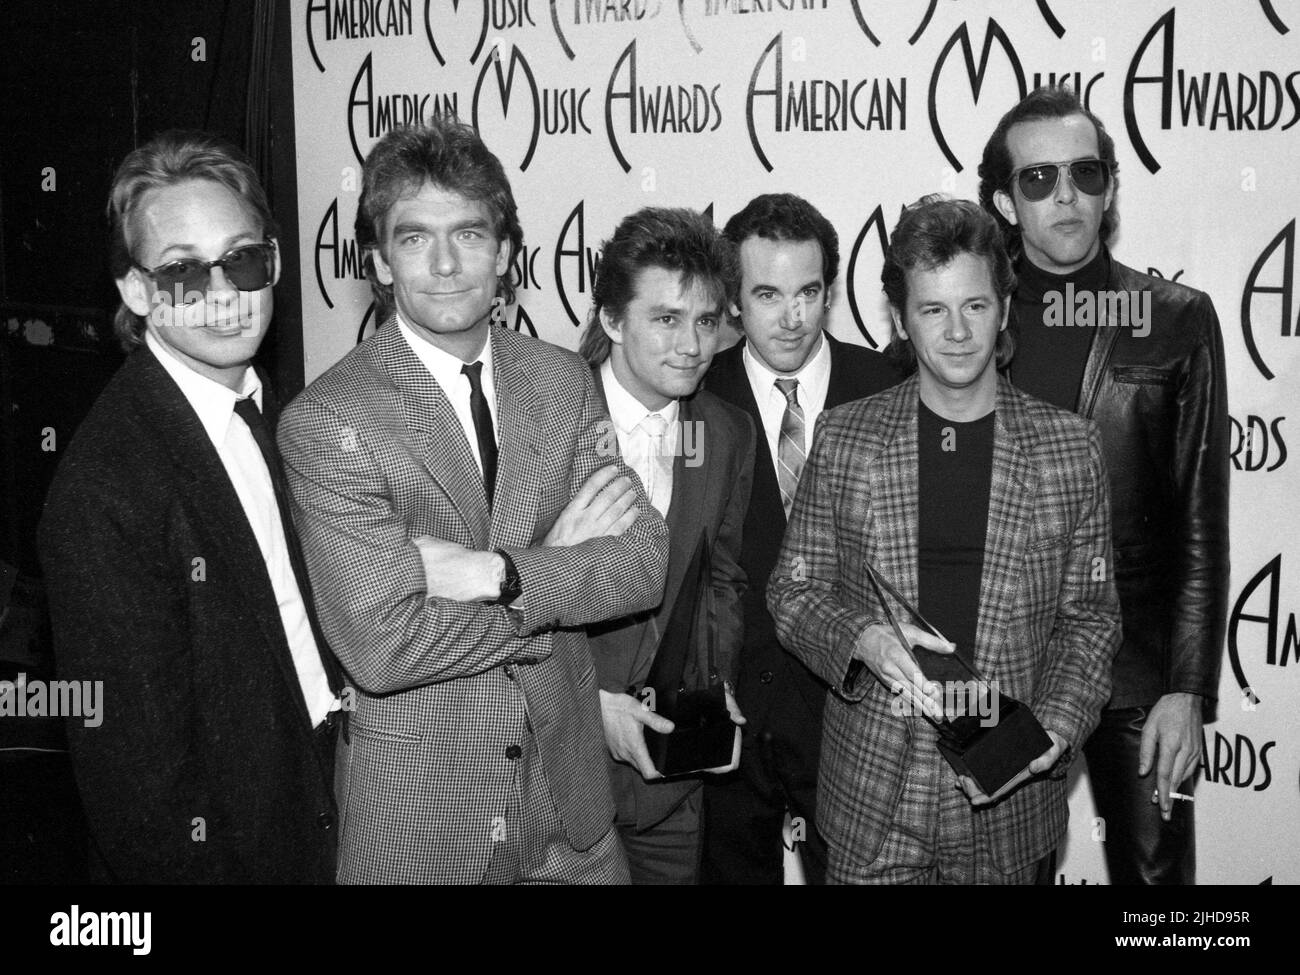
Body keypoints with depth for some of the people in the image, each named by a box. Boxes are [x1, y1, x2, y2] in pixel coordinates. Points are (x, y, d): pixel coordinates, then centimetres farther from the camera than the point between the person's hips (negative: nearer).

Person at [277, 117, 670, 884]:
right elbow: (379, 646, -21)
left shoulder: (564, 381, 0)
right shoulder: (325, 422, -15)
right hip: (414, 812, -4)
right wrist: (558, 567, -15)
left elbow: (647, 563, -6)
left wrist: (500, 574, -21)